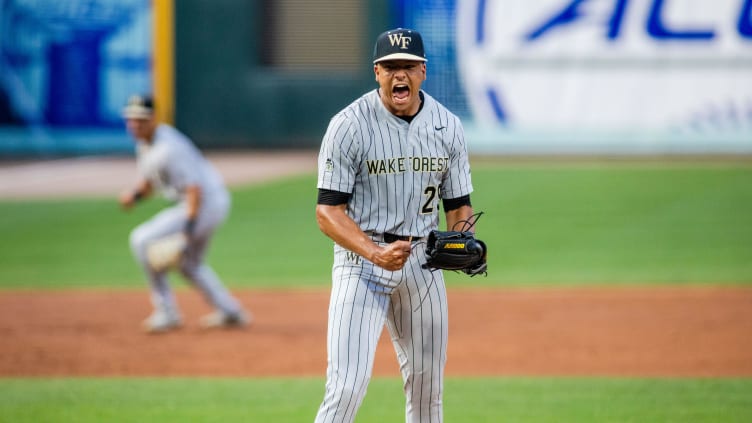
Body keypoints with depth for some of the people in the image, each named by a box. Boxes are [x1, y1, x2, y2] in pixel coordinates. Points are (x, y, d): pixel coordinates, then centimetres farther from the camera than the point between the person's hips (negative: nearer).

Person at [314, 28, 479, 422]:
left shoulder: (447, 126, 3)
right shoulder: (349, 126, -12)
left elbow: (458, 204, 11)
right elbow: (328, 212, -13)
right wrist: (376, 254, -28)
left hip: (423, 260, 5)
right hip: (360, 258, -5)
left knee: (426, 385, 11)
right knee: (347, 386, -15)